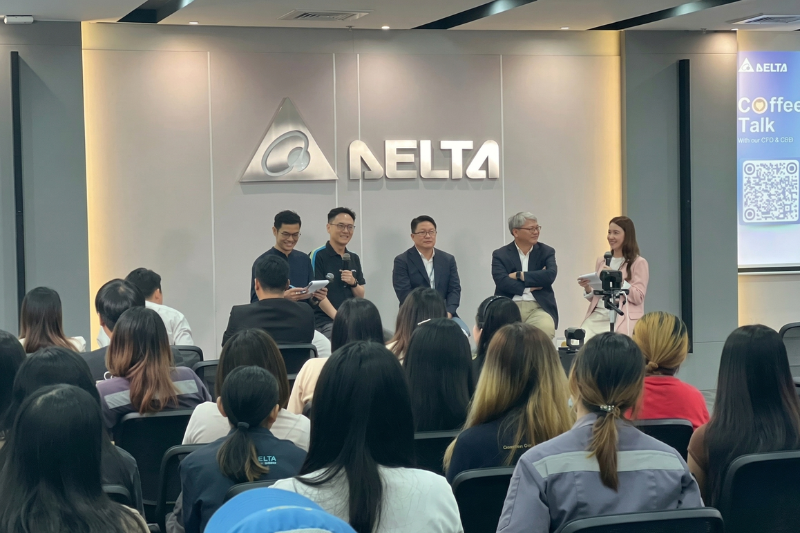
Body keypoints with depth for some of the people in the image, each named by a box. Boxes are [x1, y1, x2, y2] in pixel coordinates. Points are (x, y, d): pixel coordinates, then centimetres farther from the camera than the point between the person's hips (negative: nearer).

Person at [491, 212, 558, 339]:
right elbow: (502, 282, -7)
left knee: (547, 328, -33)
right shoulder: (500, 255, 9)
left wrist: (519, 275, -6)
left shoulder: (546, 252, 13)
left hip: (538, 308, 1)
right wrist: (530, 287, -6)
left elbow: (550, 275, -6)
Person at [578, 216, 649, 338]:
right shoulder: (601, 261, 19)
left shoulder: (639, 263, 3)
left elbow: (638, 298, -6)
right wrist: (587, 288, -1)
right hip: (597, 315, 5)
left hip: (622, 319, -5)